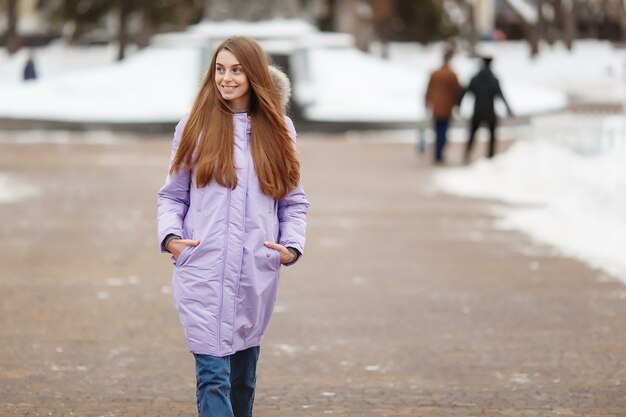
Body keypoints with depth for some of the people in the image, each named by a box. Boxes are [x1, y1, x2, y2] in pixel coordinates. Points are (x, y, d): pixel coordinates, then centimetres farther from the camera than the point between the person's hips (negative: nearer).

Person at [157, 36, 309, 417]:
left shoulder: (277, 129, 9)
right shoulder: (195, 127, 5)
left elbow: (294, 201, 12)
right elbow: (172, 195, 8)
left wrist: (292, 246, -3)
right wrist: (170, 236, -9)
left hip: (258, 275, 2)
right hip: (204, 273, -2)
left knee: (243, 376, 13)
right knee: (213, 375, -11)